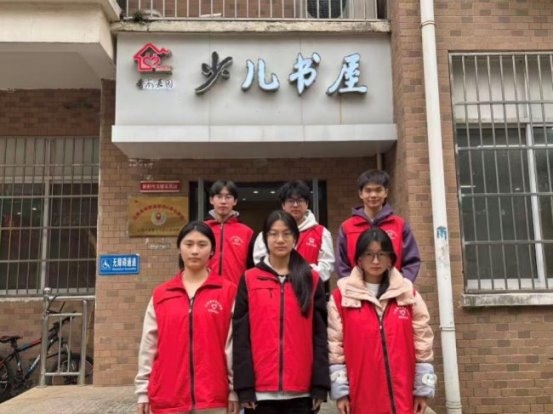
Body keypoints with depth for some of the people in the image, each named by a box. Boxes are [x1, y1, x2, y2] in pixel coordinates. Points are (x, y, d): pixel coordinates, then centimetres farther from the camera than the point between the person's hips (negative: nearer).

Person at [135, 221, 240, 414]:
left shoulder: (228, 292, -1)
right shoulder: (160, 295, 6)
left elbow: (234, 343, -1)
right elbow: (148, 346, 8)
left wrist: (235, 390, -2)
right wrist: (143, 391, 7)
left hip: (214, 399, -2)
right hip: (167, 398, 2)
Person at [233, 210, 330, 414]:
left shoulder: (312, 280, 5)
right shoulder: (249, 280, 3)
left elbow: (320, 335, 3)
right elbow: (241, 337, -1)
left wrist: (320, 385, -2)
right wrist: (244, 387, -6)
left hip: (301, 391, 1)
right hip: (261, 391, 0)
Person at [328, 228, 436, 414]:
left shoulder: (408, 292, 5)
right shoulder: (341, 295, -1)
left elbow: (423, 341, 6)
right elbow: (335, 345, -1)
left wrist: (423, 389, 4)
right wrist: (340, 390, -3)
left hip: (403, 395, 2)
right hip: (363, 396, -1)